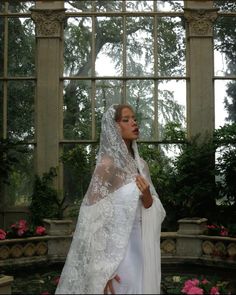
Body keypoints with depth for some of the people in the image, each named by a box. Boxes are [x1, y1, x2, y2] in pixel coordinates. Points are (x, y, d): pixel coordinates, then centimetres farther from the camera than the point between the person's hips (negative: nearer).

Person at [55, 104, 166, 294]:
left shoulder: (141, 164, 7)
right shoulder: (107, 164, -14)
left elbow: (155, 212, 9)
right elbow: (93, 218, -16)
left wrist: (147, 196, -13)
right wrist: (103, 268, -19)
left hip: (140, 248, 7)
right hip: (117, 249, -7)